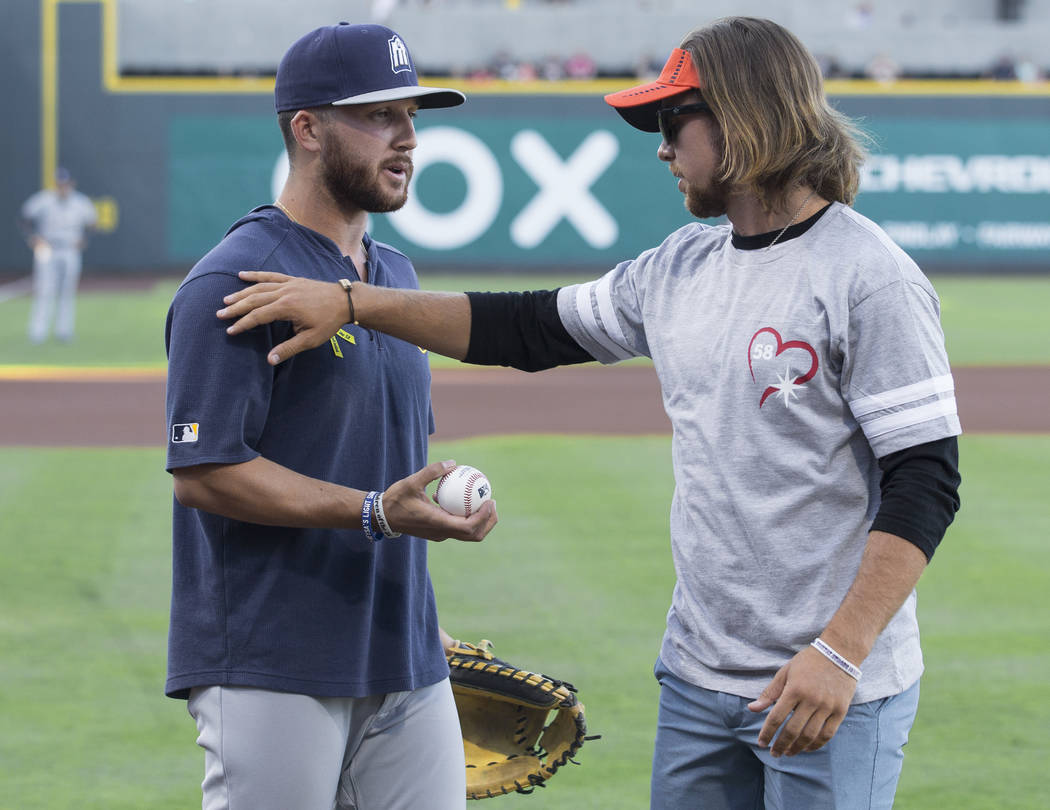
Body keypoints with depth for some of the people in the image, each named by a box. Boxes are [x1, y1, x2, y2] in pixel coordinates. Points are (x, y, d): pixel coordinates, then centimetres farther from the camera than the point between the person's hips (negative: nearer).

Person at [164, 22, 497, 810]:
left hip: (405, 670, 8)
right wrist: (376, 514, -23)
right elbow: (204, 472, -17)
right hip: (270, 675, -7)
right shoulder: (232, 282, -10)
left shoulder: (396, 275, 16)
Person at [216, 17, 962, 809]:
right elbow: (529, 327, 18)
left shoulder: (871, 279, -13)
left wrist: (839, 654, -22)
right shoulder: (679, 269, 11)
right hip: (696, 677, 7)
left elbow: (925, 483, -17)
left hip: (834, 691, -7)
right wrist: (350, 301, 11)